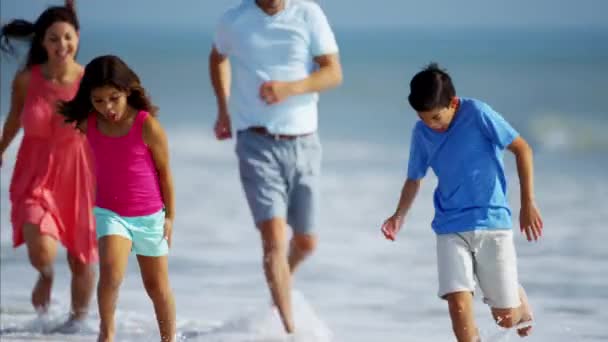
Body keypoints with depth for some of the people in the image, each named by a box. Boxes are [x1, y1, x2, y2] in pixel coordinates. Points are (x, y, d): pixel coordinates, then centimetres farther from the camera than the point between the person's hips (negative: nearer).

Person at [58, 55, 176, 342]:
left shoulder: (147, 126, -18)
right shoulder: (88, 125, -7)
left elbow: (164, 171, -8)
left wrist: (170, 216, -3)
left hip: (149, 216, -1)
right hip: (110, 213, 1)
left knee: (157, 286, 13)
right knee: (110, 270, -25)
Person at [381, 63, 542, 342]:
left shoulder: (476, 113, -12)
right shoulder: (421, 133, 1)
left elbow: (521, 149, -7)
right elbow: (414, 178, 15)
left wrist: (528, 203, -10)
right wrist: (399, 215, -3)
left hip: (492, 221, -3)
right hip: (451, 227, 3)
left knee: (505, 317, 2)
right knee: (458, 303, -18)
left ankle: (518, 302, 39)